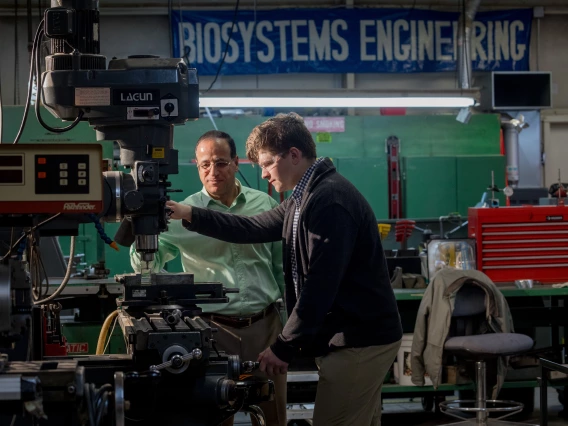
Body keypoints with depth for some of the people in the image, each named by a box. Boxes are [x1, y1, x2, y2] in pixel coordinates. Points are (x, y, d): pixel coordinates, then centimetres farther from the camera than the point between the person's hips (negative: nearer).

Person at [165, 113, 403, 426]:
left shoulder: (330, 200, -19)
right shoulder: (307, 198, 17)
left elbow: (320, 284, -23)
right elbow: (253, 229, 20)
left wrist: (284, 347, -19)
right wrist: (189, 215, 12)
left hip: (359, 342, -11)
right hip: (359, 336, 11)